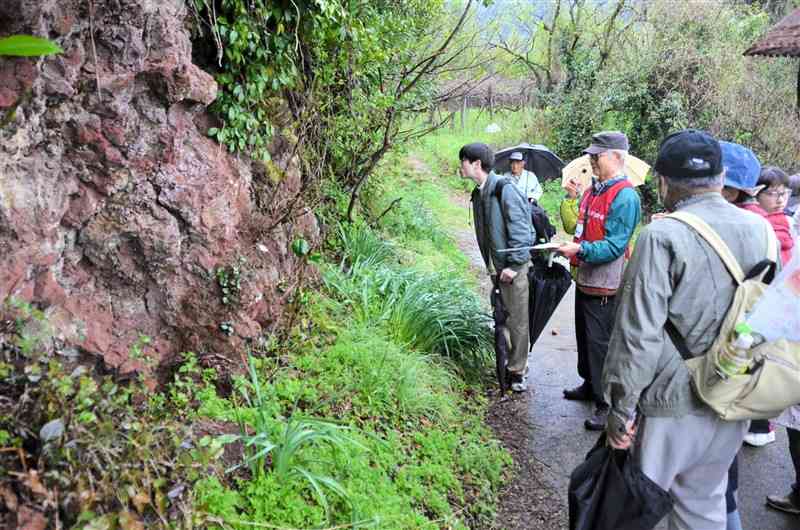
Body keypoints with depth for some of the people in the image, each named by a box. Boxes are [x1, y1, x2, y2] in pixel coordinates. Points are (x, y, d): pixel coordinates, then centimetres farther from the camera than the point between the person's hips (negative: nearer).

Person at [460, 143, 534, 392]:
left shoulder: (505, 190, -17)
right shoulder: (478, 193, 10)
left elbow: (520, 231, -19)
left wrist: (513, 265, -20)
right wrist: (491, 265, 15)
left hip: (514, 268, -8)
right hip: (496, 267, 8)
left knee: (517, 321, 2)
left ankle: (517, 371, 14)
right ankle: (513, 361, 30)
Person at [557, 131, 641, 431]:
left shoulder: (624, 196, -18)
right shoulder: (592, 191, 11)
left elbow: (615, 246, -23)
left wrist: (581, 250, -30)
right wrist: (570, 247, 6)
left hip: (605, 285, -9)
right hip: (585, 279, 9)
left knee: (600, 344, -3)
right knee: (584, 337, 21)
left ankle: (606, 404, 9)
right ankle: (589, 385, 39)